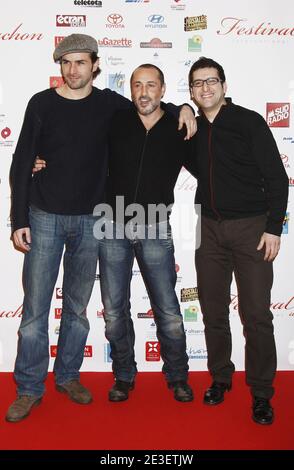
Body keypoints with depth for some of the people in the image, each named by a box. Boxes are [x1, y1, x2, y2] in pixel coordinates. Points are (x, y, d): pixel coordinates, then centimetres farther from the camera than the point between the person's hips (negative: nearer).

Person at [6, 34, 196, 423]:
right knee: (35, 307, 0)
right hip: (45, 218, -1)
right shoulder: (42, 103, -1)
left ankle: (68, 376, 29)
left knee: (77, 306, 11)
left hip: (89, 220, 2)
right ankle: (29, 388, 16)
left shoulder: (109, 103, 4)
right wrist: (19, 220, -5)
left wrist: (183, 108, -1)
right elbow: (21, 164, 0)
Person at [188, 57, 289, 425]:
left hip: (251, 227, -4)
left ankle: (261, 393, 13)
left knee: (256, 314, -2)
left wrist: (273, 227, -12)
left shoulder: (249, 122, -4)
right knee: (213, 310, 10)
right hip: (210, 228, 4)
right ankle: (220, 378, 27)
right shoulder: (192, 129, 9)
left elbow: (276, 177, -6)